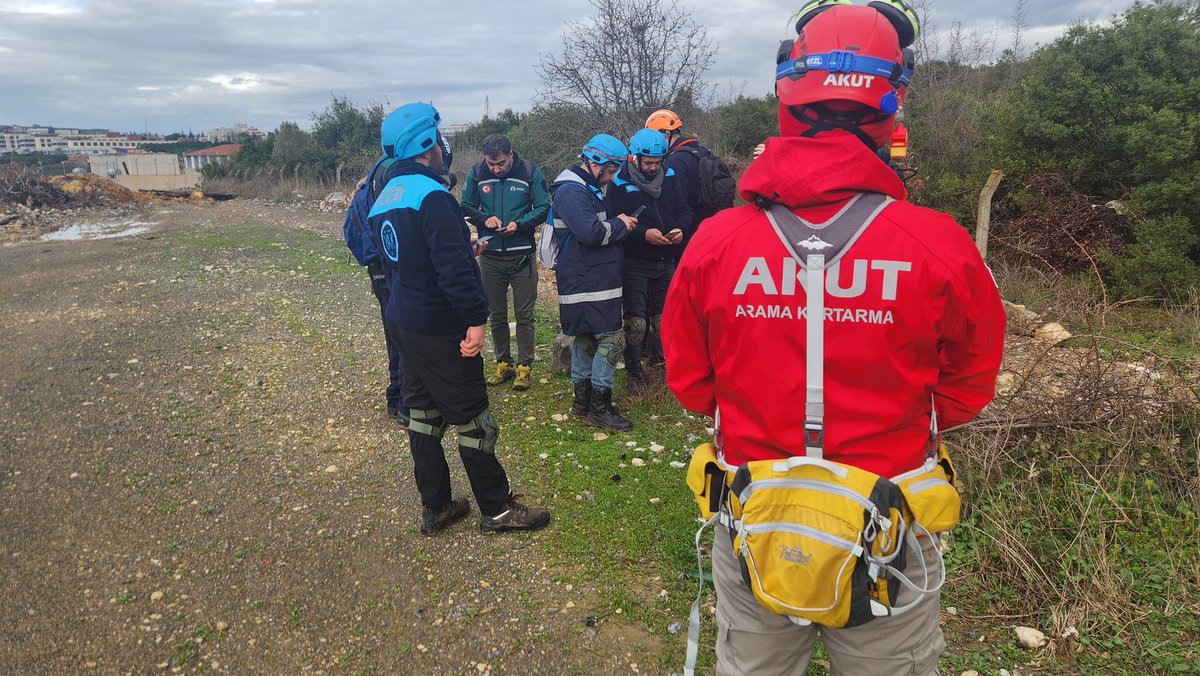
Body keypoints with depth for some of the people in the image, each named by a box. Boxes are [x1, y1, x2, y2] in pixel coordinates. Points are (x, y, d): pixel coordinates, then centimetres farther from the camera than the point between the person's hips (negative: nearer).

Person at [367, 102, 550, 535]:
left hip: (403, 322, 9)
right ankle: (497, 510, 13)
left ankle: (435, 508, 25)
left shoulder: (383, 200, 10)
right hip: (440, 329, -9)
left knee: (423, 413, 15)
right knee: (472, 418, 1)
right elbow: (454, 266, -27)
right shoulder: (431, 195, -19)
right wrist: (475, 319, -23)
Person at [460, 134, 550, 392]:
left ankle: (524, 367, 15)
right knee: (497, 314, 12)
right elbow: (466, 207, 6)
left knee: (524, 315, 3)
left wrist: (519, 224, -20)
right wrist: (484, 219, -14)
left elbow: (544, 208, -5)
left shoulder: (530, 172, -8)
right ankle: (503, 364, 25)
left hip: (522, 255, -2)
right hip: (490, 256, 2)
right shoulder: (477, 173, -3)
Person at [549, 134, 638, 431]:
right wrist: (620, 225, -11)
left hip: (589, 280, 11)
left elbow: (600, 227, 25)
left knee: (586, 337, 16)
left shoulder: (587, 189, 18)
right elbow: (591, 232, -27)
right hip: (587, 282, -11)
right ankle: (599, 406, -3)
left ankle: (583, 399, 26)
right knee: (612, 338, -10)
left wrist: (619, 224, 7)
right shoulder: (572, 191, -16)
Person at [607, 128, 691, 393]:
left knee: (664, 319, 14)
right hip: (635, 264, -4)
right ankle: (634, 374, 11)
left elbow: (684, 210, 8)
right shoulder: (620, 184, -8)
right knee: (635, 323, -4)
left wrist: (680, 229, -14)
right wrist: (643, 234, -27)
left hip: (665, 261, 4)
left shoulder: (669, 177, 6)